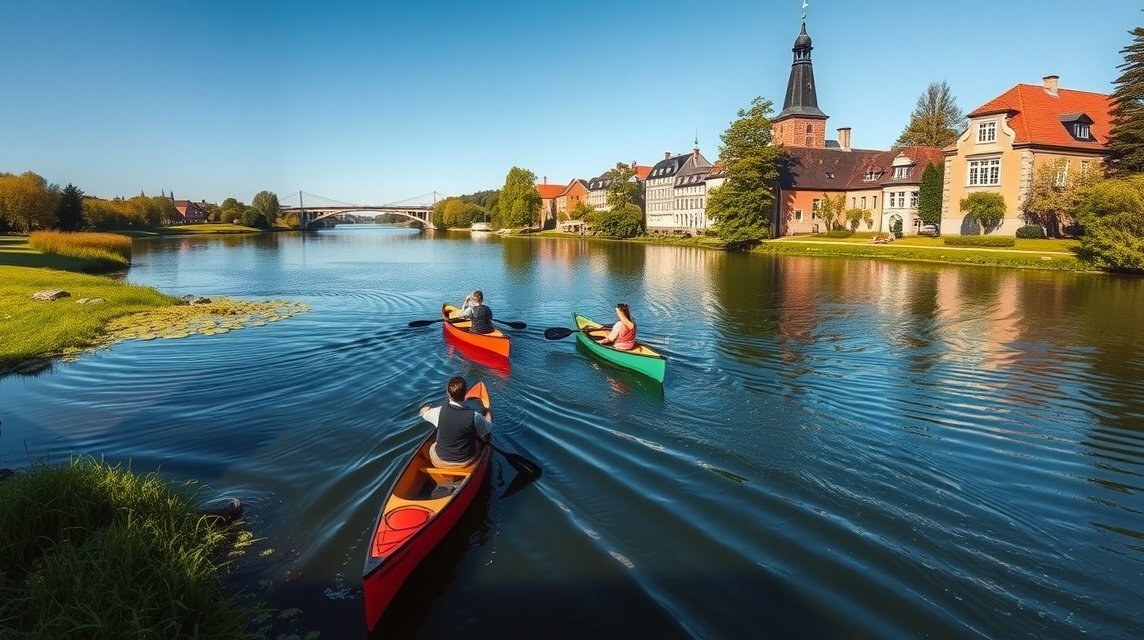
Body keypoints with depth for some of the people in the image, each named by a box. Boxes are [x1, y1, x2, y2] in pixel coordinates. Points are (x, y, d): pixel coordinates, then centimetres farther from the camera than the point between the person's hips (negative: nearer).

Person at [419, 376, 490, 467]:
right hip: (466, 461, -1)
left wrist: (426, 408, 26)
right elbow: (488, 428, -8)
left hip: (440, 461, 1)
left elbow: (424, 413, 1)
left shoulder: (439, 412, -24)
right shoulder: (475, 417, -30)